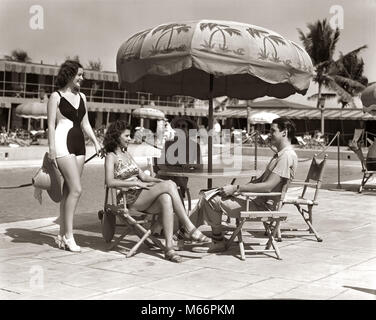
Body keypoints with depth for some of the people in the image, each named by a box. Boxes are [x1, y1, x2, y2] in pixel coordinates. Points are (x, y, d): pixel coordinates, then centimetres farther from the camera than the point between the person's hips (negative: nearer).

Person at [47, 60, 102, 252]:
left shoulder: (81, 97, 18)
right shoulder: (56, 96, -1)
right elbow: (51, 124, -6)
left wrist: (96, 142, 8)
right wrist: (52, 148, -14)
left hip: (79, 144, 7)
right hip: (63, 144, -7)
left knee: (69, 190, 6)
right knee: (76, 189, -14)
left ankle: (62, 235, 12)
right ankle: (68, 235, -9)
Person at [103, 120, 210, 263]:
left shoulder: (127, 154, 24)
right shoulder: (111, 156, 0)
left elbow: (143, 176, 21)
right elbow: (110, 182, -15)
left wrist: (160, 181, 1)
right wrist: (137, 183, -16)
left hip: (143, 196, 6)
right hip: (129, 199, -6)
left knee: (166, 199, -30)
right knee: (170, 185, -25)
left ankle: (169, 247, -37)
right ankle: (190, 228, -24)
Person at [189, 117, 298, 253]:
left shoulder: (287, 155, -16)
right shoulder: (279, 154, 18)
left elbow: (268, 187, -24)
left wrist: (236, 188, -19)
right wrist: (235, 188, 6)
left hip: (263, 206, -10)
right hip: (259, 201, 10)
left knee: (212, 200, -14)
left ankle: (218, 242, -1)